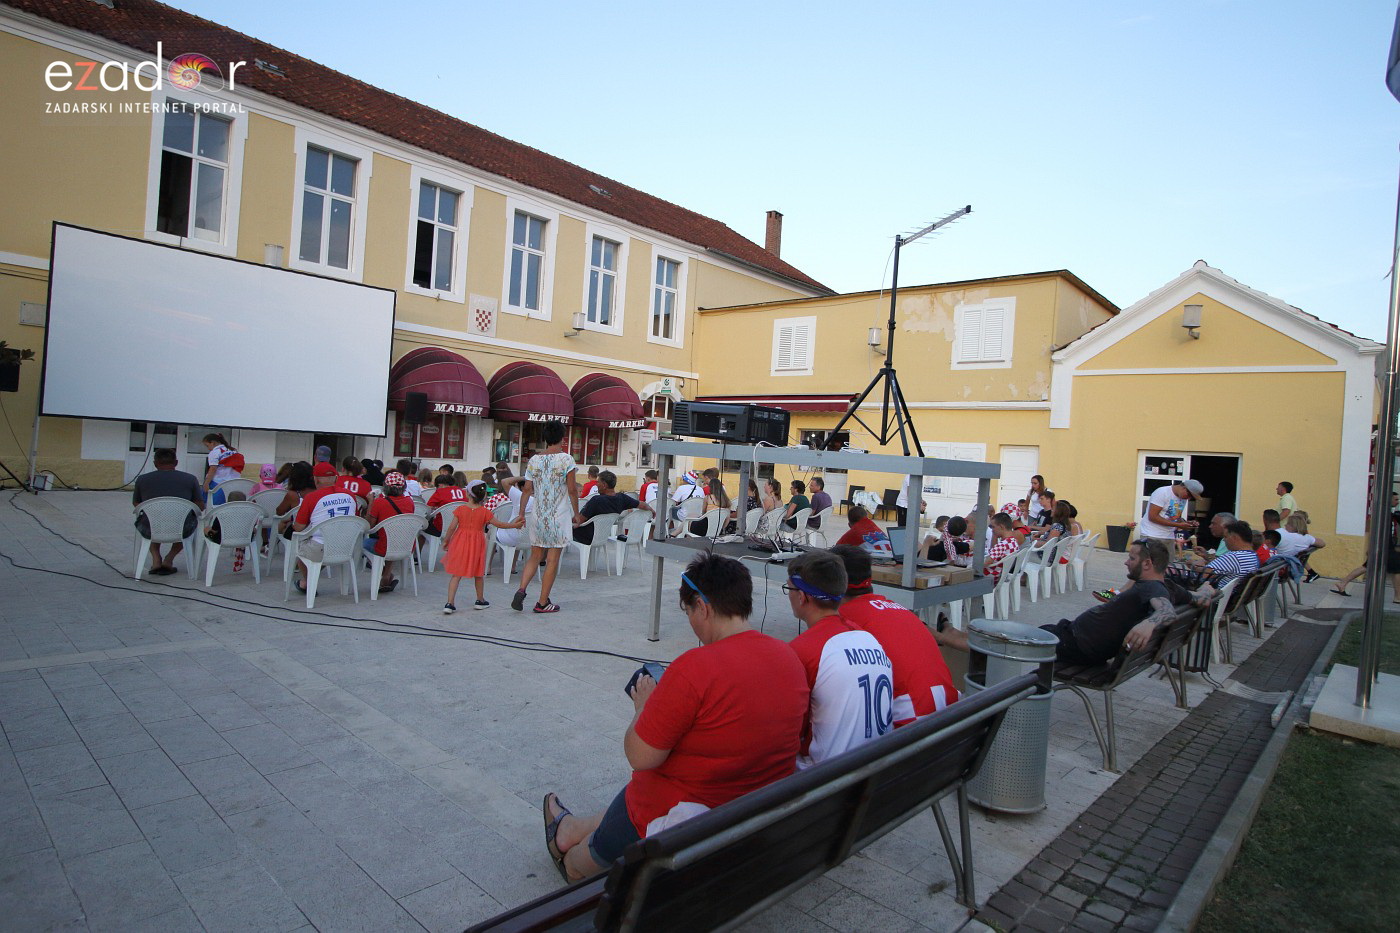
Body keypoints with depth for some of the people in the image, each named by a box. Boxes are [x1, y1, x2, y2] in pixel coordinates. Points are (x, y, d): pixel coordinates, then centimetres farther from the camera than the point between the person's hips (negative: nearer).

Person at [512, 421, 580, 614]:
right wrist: (576, 514, 1)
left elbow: (527, 490, 5)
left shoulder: (534, 460, 3)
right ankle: (543, 602, 9)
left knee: (534, 557, 16)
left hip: (537, 516, 4)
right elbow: (572, 490, -9)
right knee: (552, 560, 4)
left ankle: (521, 590, -3)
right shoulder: (566, 460, -9)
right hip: (558, 517, -4)